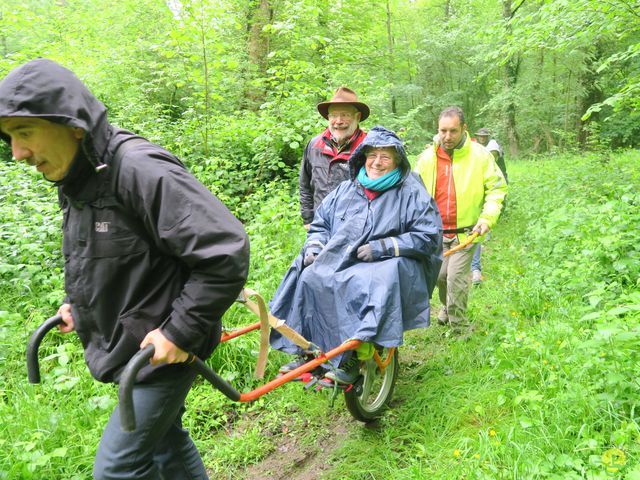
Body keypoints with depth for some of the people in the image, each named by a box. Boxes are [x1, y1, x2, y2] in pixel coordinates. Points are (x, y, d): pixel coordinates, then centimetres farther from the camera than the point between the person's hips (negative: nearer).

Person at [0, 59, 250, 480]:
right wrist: (79, 304, 10)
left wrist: (180, 332, -24)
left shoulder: (142, 171, -26)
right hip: (125, 347, 9)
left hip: (164, 349, -9)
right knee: (164, 441, 24)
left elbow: (226, 253, -29)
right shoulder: (75, 182, 4)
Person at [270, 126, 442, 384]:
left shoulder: (411, 194, 0)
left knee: (365, 286, -37)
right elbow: (320, 223, 21)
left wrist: (384, 246, -16)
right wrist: (314, 247, 0)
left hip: (387, 264, -4)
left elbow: (428, 237, -8)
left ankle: (351, 360, -26)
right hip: (340, 260, 5)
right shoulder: (346, 189, 15)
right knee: (309, 278, -22)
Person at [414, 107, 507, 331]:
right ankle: (447, 307, 42)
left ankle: (458, 327, 12)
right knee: (439, 274, 11)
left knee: (456, 276, -6)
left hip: (466, 231, -3)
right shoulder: (427, 158, -1)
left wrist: (487, 218, -10)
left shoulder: (480, 155, -6)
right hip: (436, 231, 3)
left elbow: (497, 188, 1)